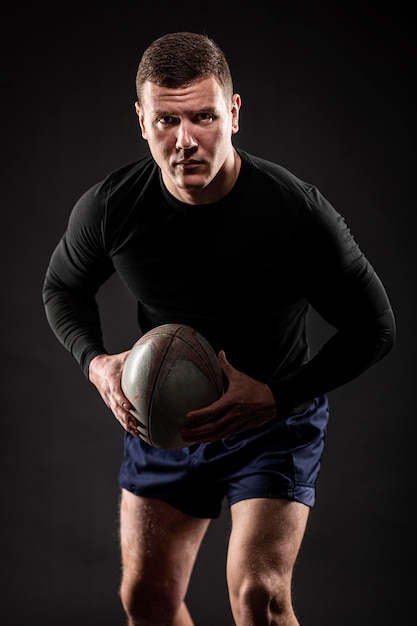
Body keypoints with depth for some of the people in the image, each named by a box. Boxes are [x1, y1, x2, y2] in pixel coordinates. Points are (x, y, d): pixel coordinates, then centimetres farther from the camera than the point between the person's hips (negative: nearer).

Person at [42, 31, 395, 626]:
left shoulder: (299, 211, -26)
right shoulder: (108, 207, -18)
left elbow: (374, 328, -15)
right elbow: (62, 289, 4)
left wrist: (276, 398, -25)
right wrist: (96, 362, -15)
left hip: (276, 423, -3)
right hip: (162, 418, 3)